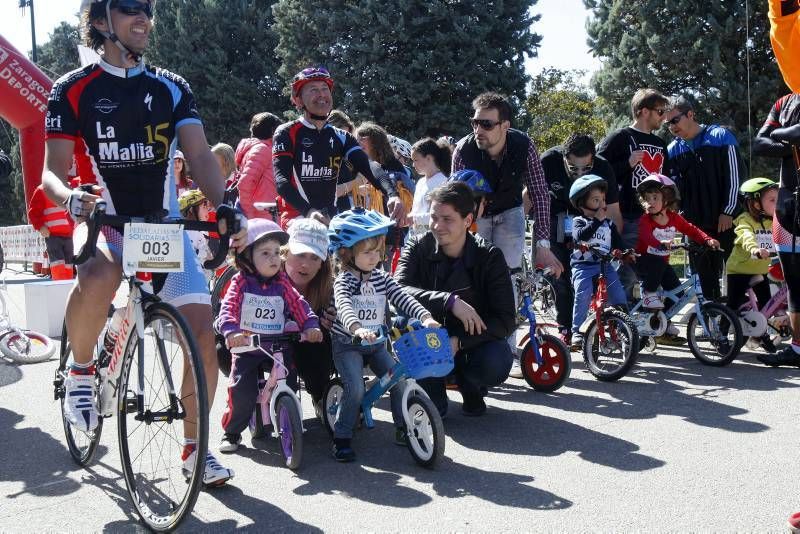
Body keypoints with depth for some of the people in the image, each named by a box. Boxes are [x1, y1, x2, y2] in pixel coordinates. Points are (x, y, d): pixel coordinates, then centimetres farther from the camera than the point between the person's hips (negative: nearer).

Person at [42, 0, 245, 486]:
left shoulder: (171, 88, 5)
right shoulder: (73, 90, -2)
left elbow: (201, 156, -6)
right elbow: (53, 171, -8)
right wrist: (72, 198, -32)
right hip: (104, 224, -2)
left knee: (203, 335, -10)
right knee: (99, 276, -38)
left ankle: (194, 446, 10)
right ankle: (80, 370, -7)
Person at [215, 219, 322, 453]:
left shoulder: (282, 284, 3)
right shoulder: (241, 282, -6)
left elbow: (298, 305, -4)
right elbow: (228, 307, -18)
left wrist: (310, 326, -21)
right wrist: (231, 331, -37)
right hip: (246, 347, -3)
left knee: (289, 387, -5)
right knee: (242, 392, -11)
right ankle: (232, 432, 12)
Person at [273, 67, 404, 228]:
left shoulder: (341, 138, 11)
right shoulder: (286, 134, -2)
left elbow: (371, 169, -2)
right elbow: (281, 180, -16)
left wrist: (392, 195, -24)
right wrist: (308, 211, -34)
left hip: (332, 221, 5)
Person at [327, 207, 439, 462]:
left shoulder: (382, 278, 3)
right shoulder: (344, 280, -16)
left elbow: (402, 298, -7)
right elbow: (343, 307, -35)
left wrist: (425, 317, -25)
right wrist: (357, 329, -55)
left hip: (376, 343, 6)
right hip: (348, 345, -5)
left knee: (399, 380, -3)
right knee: (355, 388, -21)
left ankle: (403, 428, 16)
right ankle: (342, 437, -5)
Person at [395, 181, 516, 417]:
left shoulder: (489, 256, -12)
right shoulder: (418, 247, -9)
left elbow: (506, 320, -19)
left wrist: (458, 342, -32)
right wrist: (450, 301, -40)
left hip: (471, 344, 0)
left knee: (498, 362, -33)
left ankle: (471, 389, 5)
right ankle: (433, 397, -7)